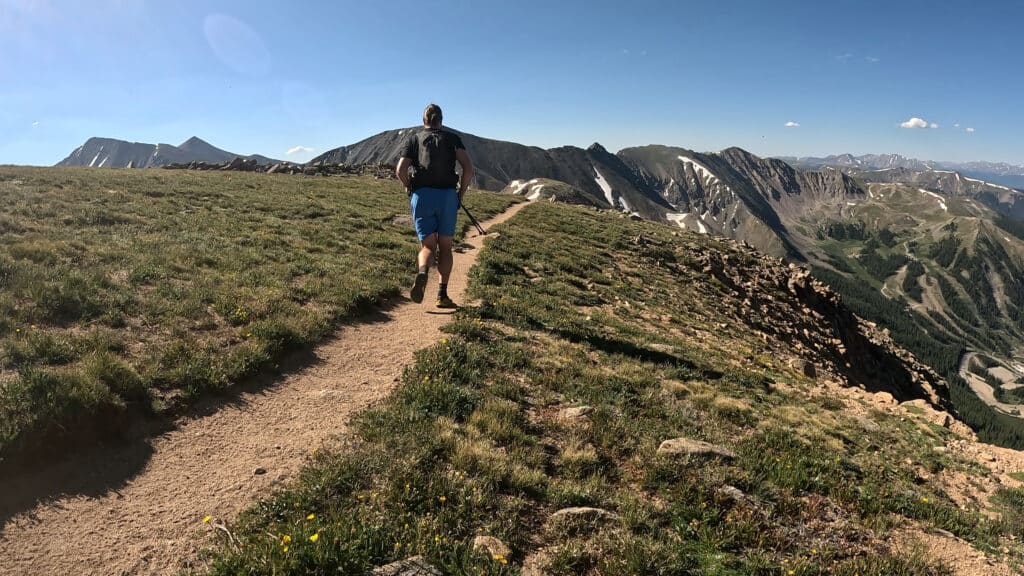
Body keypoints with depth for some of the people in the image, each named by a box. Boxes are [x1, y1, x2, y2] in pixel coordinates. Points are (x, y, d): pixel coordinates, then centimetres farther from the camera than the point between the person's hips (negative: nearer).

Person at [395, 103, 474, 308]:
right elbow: (468, 168, -2)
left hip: (421, 196, 0)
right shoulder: (452, 138, 13)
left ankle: (422, 273, -27)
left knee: (428, 246, 6)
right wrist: (460, 193, 8)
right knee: (445, 247, 10)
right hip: (447, 196, 0)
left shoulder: (413, 139, 14)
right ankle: (442, 295, 3)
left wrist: (409, 189, 15)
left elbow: (401, 170, -2)